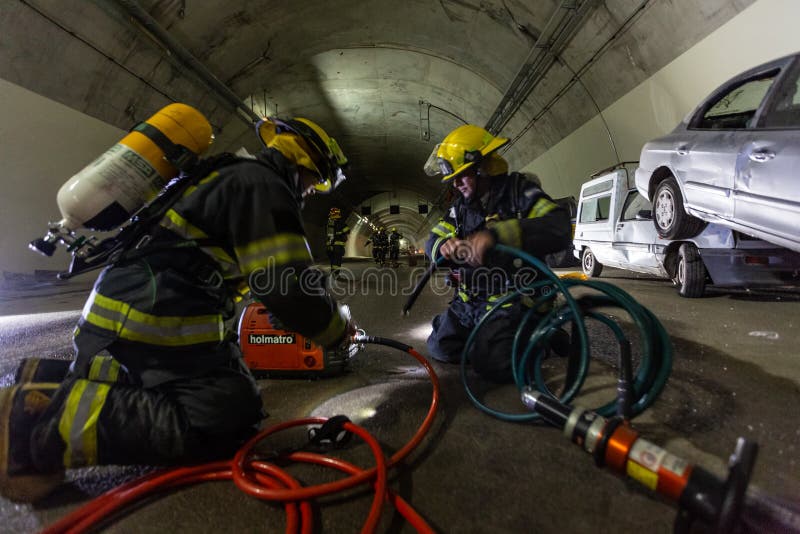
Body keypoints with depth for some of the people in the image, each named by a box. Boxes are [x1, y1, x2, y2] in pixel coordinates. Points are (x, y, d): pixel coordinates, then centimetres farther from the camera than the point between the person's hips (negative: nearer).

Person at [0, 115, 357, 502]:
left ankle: (51, 383, 12)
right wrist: (338, 331, 1)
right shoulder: (262, 184, -9)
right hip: (152, 318, -11)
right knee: (231, 419, -17)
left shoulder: (230, 175, 24)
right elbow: (289, 289, -16)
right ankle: (47, 420, -17)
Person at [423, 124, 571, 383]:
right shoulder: (462, 205, 9)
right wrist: (445, 245, -21)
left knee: (490, 364, -20)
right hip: (469, 301, 7)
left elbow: (559, 228, -28)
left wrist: (495, 235, -41)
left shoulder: (519, 192, -11)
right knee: (440, 347, 3)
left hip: (513, 301, -6)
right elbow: (433, 241, 7)